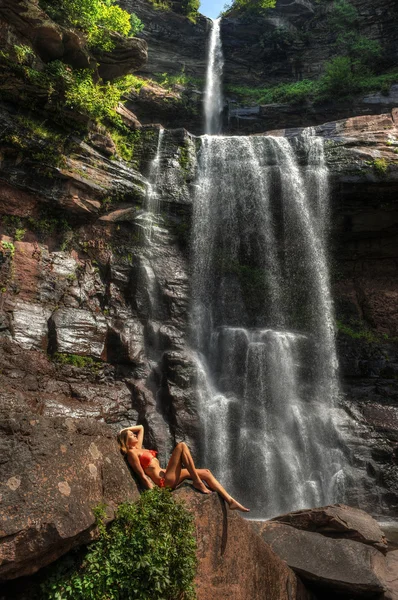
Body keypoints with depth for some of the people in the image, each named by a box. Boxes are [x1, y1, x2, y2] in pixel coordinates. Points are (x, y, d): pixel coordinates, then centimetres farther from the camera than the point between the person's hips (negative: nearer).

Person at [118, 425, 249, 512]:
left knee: (205, 472, 1)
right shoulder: (131, 453, -7)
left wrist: (125, 429, 21)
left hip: (167, 477, 9)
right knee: (182, 446, -18)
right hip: (164, 481, -9)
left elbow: (141, 427, 31)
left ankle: (230, 501, -1)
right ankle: (197, 482, -15)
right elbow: (142, 476, -13)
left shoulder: (138, 447, 18)